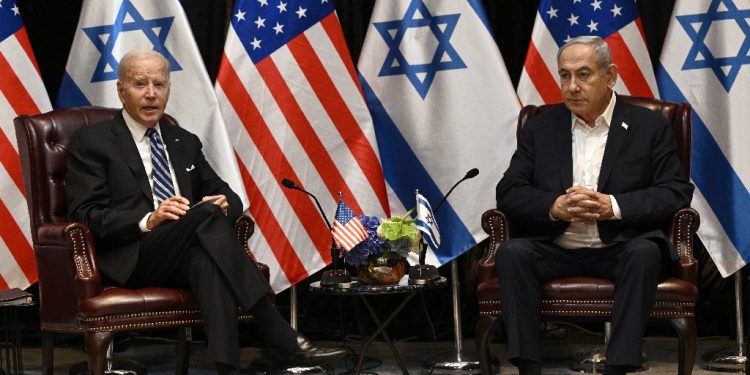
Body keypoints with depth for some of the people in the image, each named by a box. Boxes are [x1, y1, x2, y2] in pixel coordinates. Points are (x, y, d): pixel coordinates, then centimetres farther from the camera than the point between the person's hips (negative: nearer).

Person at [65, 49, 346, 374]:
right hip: (133, 261, -4)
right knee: (208, 212, -31)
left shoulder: (184, 142, 24)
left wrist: (224, 204, -5)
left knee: (207, 259, -35)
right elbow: (85, 217, -5)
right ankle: (282, 340, -33)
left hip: (189, 256, 4)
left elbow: (230, 199, 21)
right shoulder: (92, 143, 6)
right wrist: (148, 220, -20)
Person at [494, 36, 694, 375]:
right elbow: (509, 193, 4)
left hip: (620, 249, -2)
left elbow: (676, 193, -4)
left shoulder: (649, 127, 5)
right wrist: (555, 207, -17)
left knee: (644, 253, -34)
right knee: (511, 252, -26)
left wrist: (612, 206, -19)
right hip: (556, 250, 2)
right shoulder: (541, 128, 11)